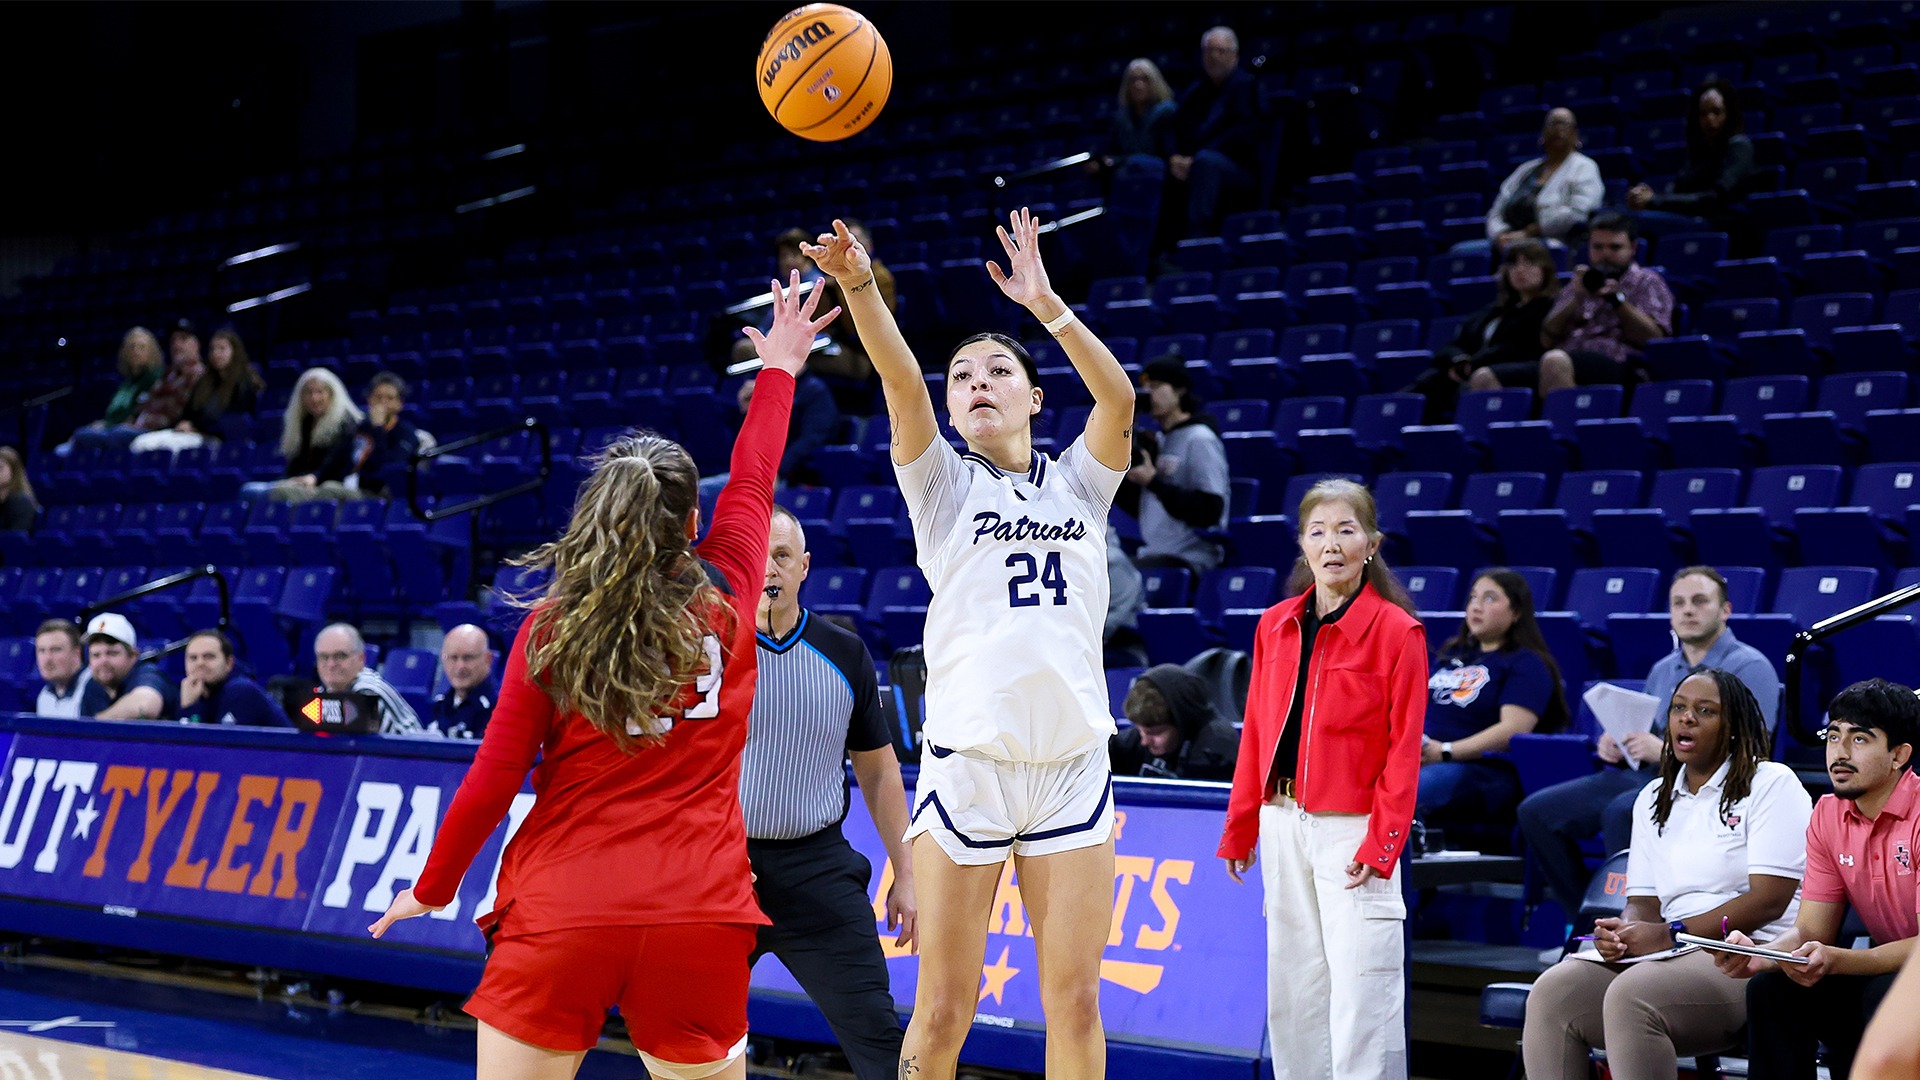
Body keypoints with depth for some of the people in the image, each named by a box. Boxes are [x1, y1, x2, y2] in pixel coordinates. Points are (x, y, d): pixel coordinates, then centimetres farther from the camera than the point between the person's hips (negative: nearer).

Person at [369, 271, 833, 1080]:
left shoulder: (550, 627, -2)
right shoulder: (727, 606, 2)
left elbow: (494, 778, -1)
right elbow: (752, 484, 20)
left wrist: (433, 888, 14)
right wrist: (779, 371, 36)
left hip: (560, 919, -1)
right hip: (699, 922, 1)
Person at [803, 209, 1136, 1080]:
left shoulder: (1078, 482, 14)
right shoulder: (943, 485, 9)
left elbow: (1118, 398, -5)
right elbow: (901, 382, -9)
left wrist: (1044, 303, -15)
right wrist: (858, 285, -26)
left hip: (1072, 763, 2)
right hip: (967, 758, -2)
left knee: (1074, 1001, 2)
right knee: (943, 1007, -2)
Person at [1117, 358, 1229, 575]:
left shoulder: (1199, 440, -7)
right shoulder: (1156, 442, 19)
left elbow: (1210, 511, -16)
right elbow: (1136, 507, 19)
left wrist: (1154, 483, -15)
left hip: (1189, 558, -9)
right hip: (1151, 554, 9)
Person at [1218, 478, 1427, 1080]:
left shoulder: (1398, 631, -6)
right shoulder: (1275, 626, 9)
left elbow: (1403, 749, -8)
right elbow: (1257, 733, 12)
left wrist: (1381, 844, -14)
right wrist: (1240, 827, 10)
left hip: (1351, 828, -5)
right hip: (1283, 825, 6)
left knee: (1361, 991, -8)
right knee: (1292, 989, 10)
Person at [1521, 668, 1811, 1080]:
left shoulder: (1771, 784, 2)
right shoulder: (1653, 799, 23)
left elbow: (1769, 900, -9)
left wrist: (1669, 934, -14)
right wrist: (1623, 932, -9)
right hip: (1671, 954, 6)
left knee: (1631, 995, -35)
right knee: (1552, 992, -22)